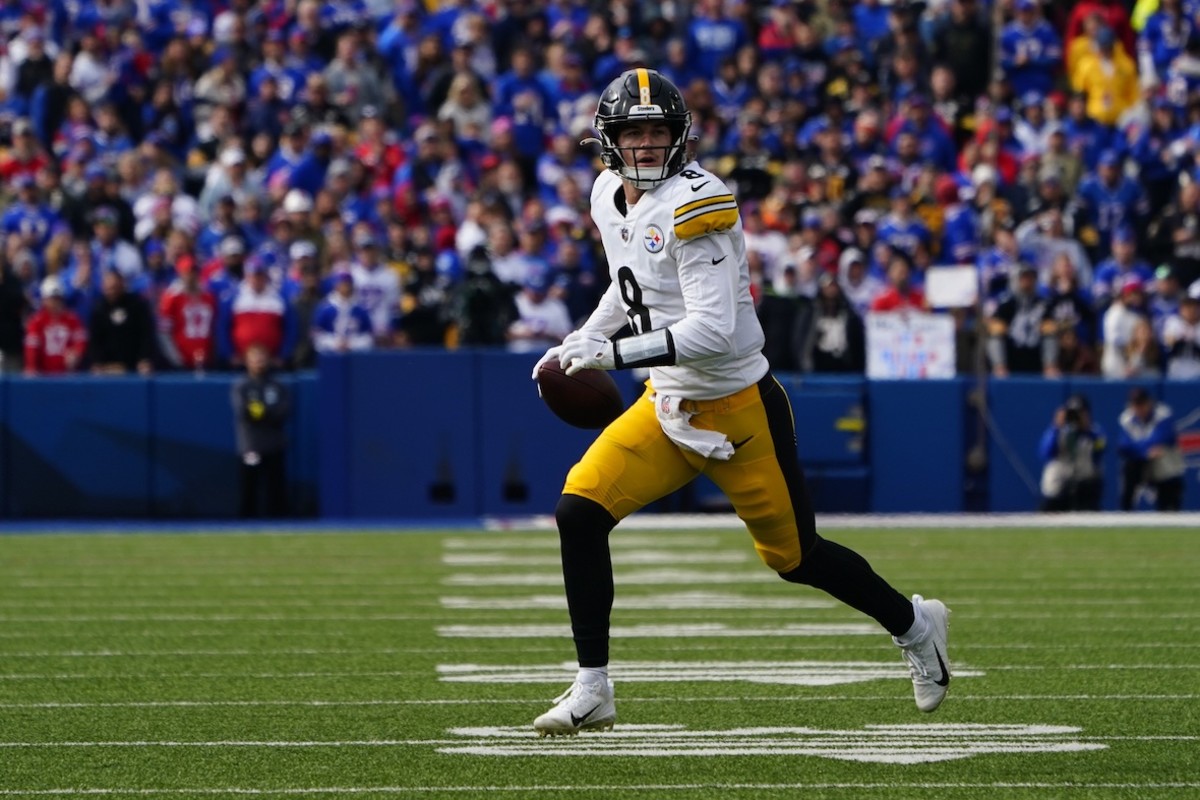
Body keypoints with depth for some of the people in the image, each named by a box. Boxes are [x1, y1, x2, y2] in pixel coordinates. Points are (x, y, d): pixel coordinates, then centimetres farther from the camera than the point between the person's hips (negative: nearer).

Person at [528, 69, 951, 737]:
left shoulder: (694, 204, -22)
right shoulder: (610, 198, 4)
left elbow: (714, 330, -29)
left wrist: (615, 353, -31)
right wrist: (578, 344, 16)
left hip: (740, 411, -7)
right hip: (668, 407, 7)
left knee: (794, 556, 8)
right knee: (579, 513, -12)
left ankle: (915, 625, 35)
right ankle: (592, 692, -4)